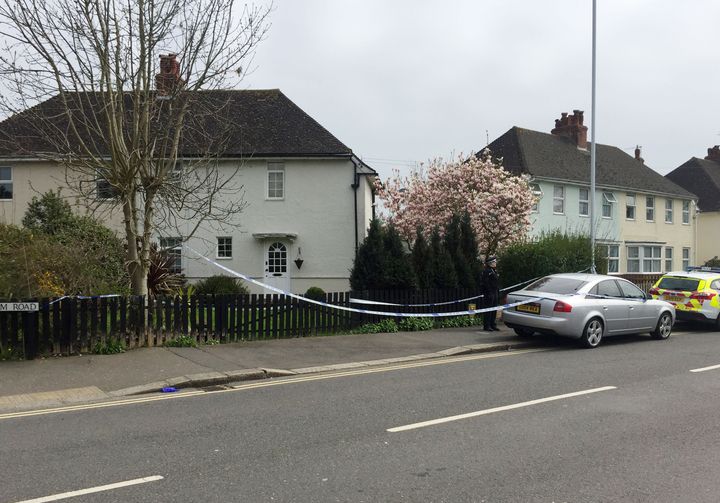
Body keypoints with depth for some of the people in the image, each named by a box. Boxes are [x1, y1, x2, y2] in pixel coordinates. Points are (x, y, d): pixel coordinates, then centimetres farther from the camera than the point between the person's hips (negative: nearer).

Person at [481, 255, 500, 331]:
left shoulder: (495, 271, 18)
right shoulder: (486, 271, -11)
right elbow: (485, 283, -17)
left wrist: (498, 293, 18)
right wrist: (488, 293, -21)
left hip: (495, 293, 9)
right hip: (489, 293, -9)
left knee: (494, 310, 11)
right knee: (488, 310, -7)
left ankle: (492, 325, 19)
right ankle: (486, 326, -3)